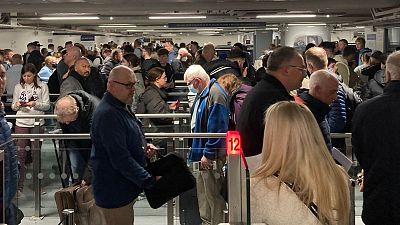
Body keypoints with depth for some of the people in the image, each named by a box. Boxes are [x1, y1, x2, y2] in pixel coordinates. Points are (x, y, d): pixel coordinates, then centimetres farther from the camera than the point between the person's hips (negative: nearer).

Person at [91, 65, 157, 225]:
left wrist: (143, 149, 4)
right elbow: (120, 158, -27)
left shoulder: (122, 108, 12)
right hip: (115, 194, -10)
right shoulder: (107, 114, -23)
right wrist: (149, 181, -25)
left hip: (125, 190, 10)